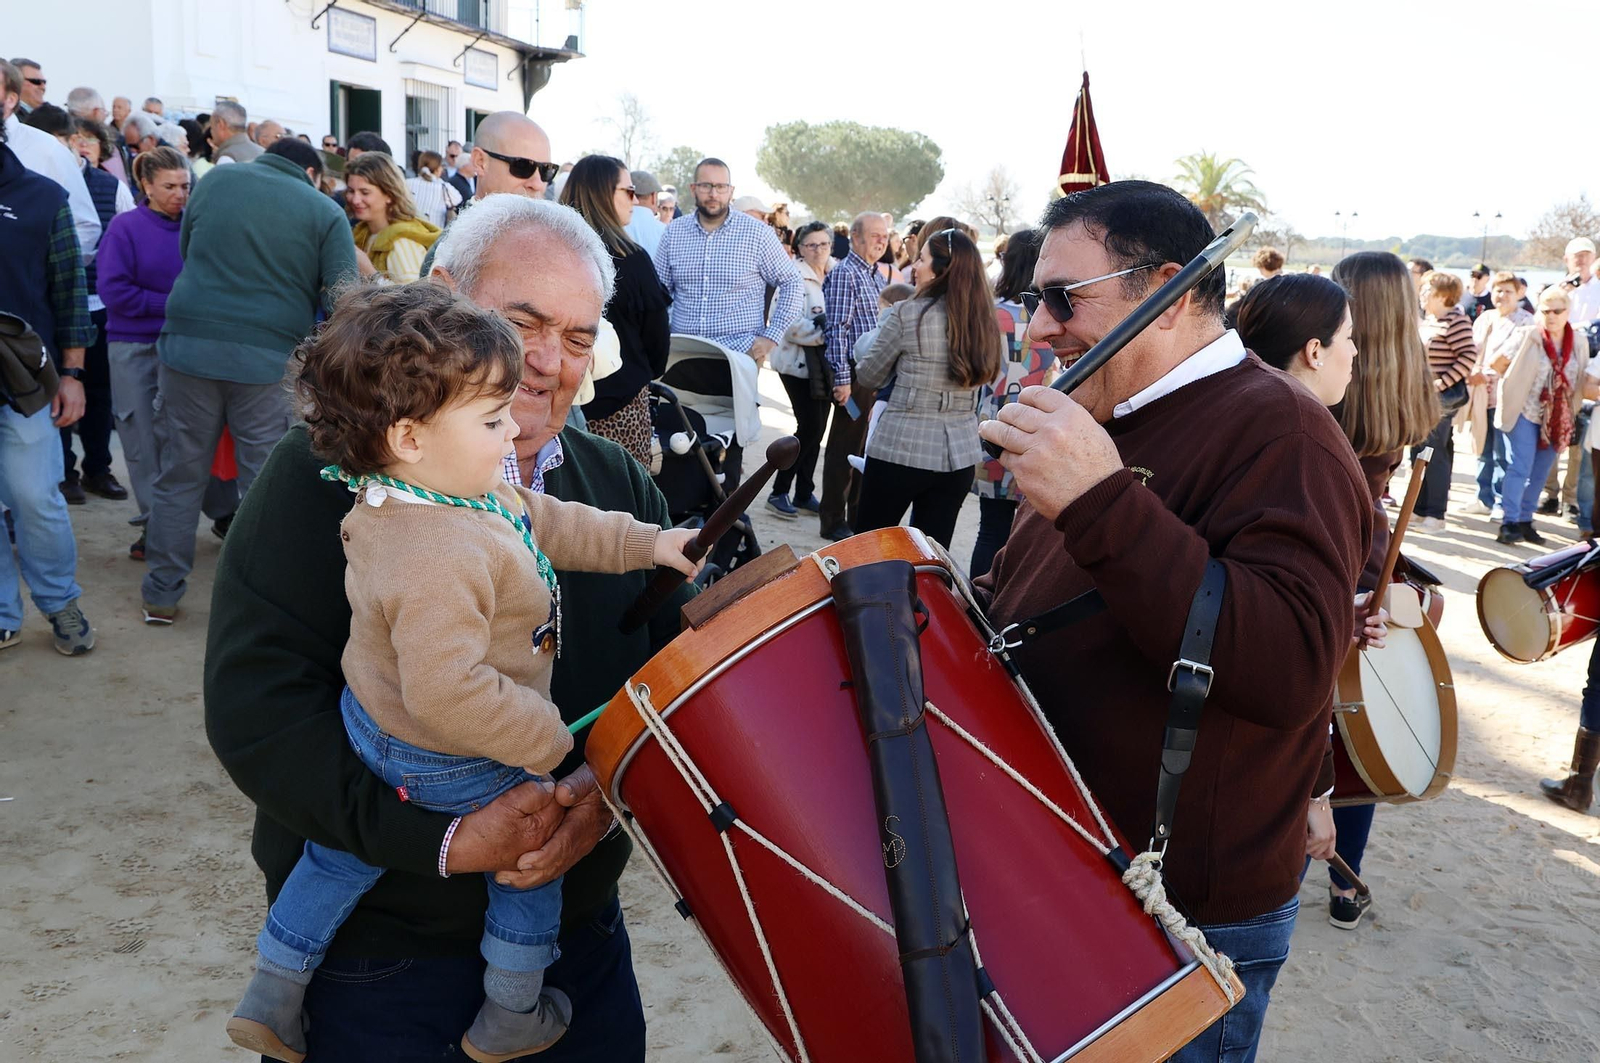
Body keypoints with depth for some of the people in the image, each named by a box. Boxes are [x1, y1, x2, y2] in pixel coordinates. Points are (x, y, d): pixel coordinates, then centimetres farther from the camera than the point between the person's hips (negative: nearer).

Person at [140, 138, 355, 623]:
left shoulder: (216, 179, 10)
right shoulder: (325, 211, 1)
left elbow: (185, 247, 23)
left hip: (188, 345, 3)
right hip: (271, 358, -2)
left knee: (179, 474, 12)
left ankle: (162, 593, 21)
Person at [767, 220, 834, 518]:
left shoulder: (835, 275, 9)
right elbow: (789, 326, -19)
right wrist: (823, 329, -22)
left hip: (823, 364, 7)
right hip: (799, 363, -7)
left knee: (816, 428, 9)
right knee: (810, 427, -10)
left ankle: (804, 493, 19)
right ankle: (779, 491, 2)